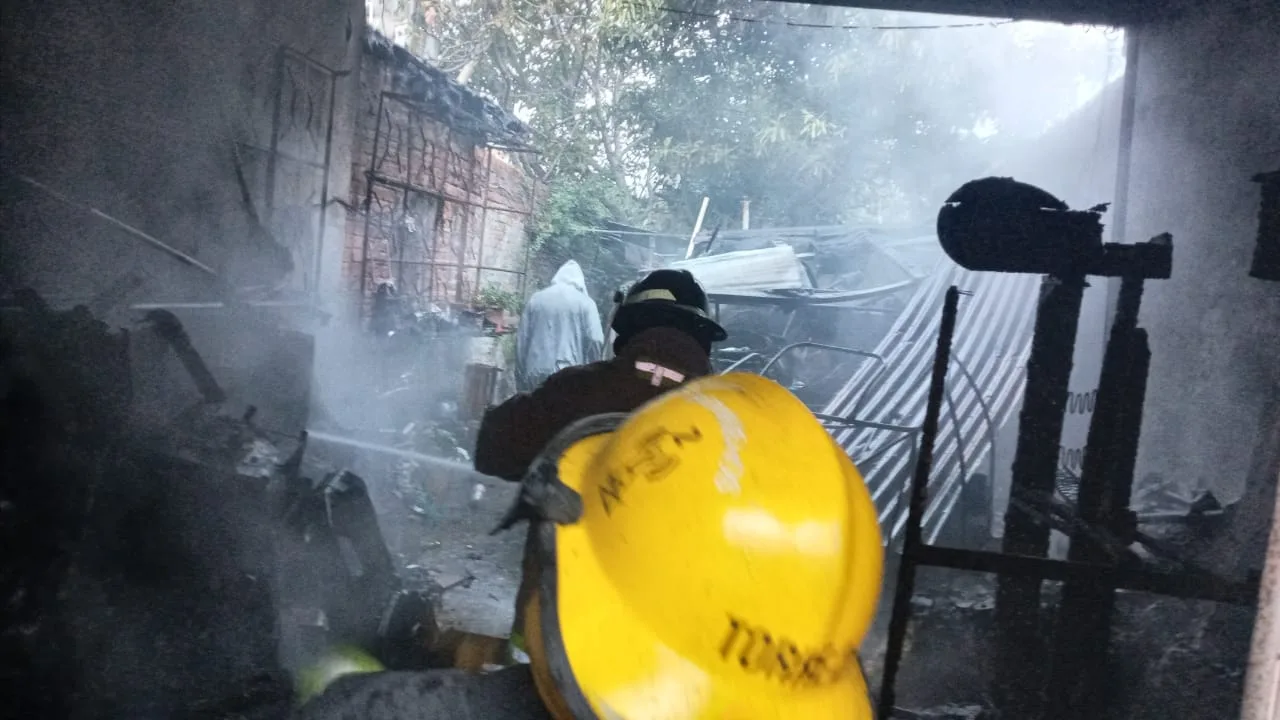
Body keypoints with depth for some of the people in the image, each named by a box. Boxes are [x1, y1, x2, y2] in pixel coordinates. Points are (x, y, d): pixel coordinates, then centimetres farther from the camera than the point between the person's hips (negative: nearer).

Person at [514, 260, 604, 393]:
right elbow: (595, 340, -7)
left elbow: (521, 340, 11)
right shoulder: (585, 302, 2)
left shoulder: (535, 299, 13)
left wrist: (521, 382, 15)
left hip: (535, 374, 3)